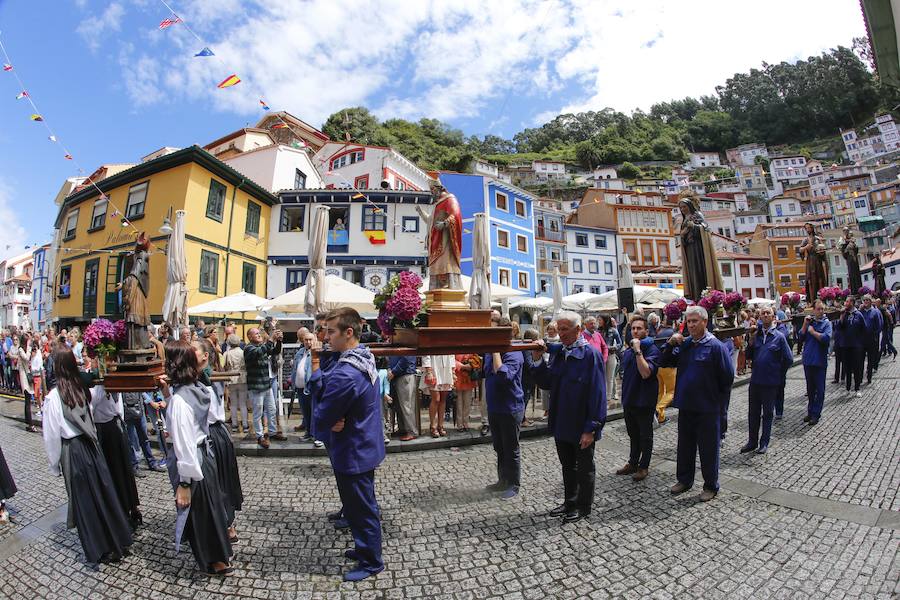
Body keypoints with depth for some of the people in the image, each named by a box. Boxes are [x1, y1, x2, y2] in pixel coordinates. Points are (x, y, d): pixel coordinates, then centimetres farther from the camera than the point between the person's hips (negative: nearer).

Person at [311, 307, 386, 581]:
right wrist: (316, 369, -14)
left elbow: (321, 418, -23)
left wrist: (329, 425, -4)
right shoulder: (364, 356, -1)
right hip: (365, 446, 9)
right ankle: (366, 548, 46)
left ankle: (370, 562, 32)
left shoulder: (345, 374, -32)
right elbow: (328, 386, 4)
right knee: (364, 504, 26)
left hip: (352, 453, -9)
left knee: (360, 508, 11)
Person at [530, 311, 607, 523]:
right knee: (567, 465, 22)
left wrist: (591, 428, -20)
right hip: (561, 423, 6)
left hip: (583, 426, -6)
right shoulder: (557, 352, 2)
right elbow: (546, 383, 3)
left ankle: (583, 507, 32)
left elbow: (597, 393, -20)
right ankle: (569, 502, 40)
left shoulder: (590, 354, -18)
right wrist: (537, 361, -12)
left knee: (584, 468, 15)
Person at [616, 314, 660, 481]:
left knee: (645, 436, 10)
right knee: (633, 434, 19)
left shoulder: (652, 350, -14)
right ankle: (633, 463, 33)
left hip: (645, 401, -6)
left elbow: (646, 373, -29)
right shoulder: (627, 351, 6)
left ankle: (644, 467, 24)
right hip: (629, 400, 6)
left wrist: (638, 350, -28)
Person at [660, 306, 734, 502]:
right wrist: (670, 344, -8)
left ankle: (711, 486, 26)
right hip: (686, 406, 5)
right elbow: (664, 363, 7)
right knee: (685, 445, 17)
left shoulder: (715, 346, -13)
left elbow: (728, 377, -10)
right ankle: (684, 480, 33)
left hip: (707, 409, -5)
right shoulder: (683, 344, 4)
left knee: (708, 448, 9)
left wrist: (719, 402, -3)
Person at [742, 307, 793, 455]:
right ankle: (752, 441, 23)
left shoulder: (779, 336, -6)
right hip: (755, 380, 3)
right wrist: (752, 340, -8)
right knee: (753, 413, 11)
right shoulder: (756, 333, 4)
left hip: (771, 382, -3)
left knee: (768, 413, 10)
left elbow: (788, 359, -3)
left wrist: (778, 374, 4)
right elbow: (749, 356, 3)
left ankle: (764, 443, 22)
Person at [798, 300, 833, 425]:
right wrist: (805, 324, -10)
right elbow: (801, 336, -1)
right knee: (810, 388, 14)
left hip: (820, 361, -4)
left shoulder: (826, 323, -6)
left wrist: (812, 331, -10)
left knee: (819, 389, 4)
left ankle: (816, 414, 12)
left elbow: (826, 338, -20)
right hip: (808, 360, 4)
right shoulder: (809, 321, 5)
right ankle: (810, 411, 24)